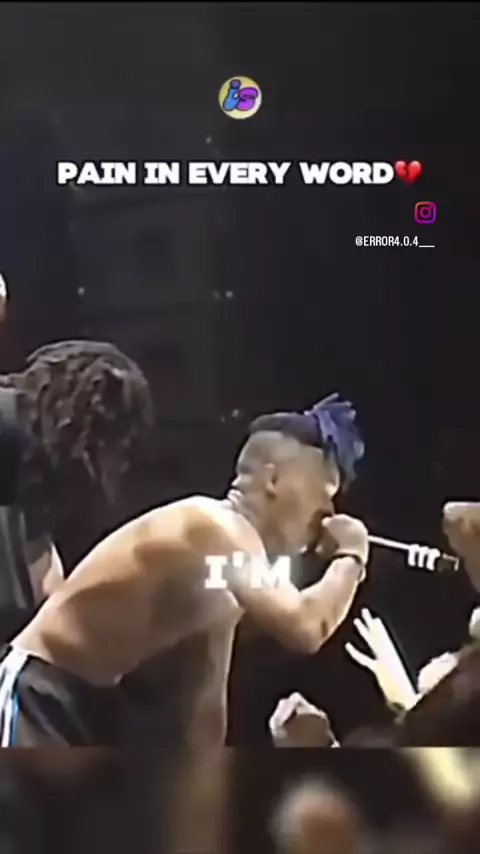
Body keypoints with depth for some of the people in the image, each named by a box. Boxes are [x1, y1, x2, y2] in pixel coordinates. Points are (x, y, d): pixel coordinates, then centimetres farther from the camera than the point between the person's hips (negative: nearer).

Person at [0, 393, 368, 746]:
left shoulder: (227, 591, 9)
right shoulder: (216, 529, -23)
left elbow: (205, 699, 14)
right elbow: (305, 628, -36)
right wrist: (350, 558, -16)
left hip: (93, 695, 11)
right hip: (39, 690, -11)